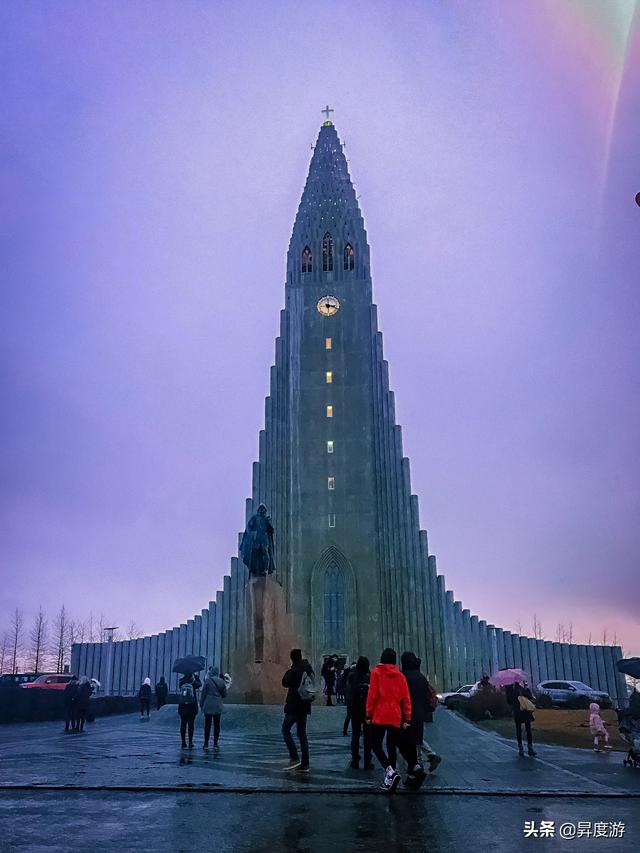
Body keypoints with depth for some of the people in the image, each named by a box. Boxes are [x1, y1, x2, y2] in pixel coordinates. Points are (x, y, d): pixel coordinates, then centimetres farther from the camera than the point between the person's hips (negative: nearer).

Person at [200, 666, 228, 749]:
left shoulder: (208, 681, -8)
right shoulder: (222, 681, 3)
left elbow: (204, 693, -6)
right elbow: (224, 694, 9)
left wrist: (201, 704, 3)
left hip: (208, 705, -3)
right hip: (218, 706, 3)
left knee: (207, 724, 1)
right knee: (217, 725, 8)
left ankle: (206, 743, 3)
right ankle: (215, 744, 10)